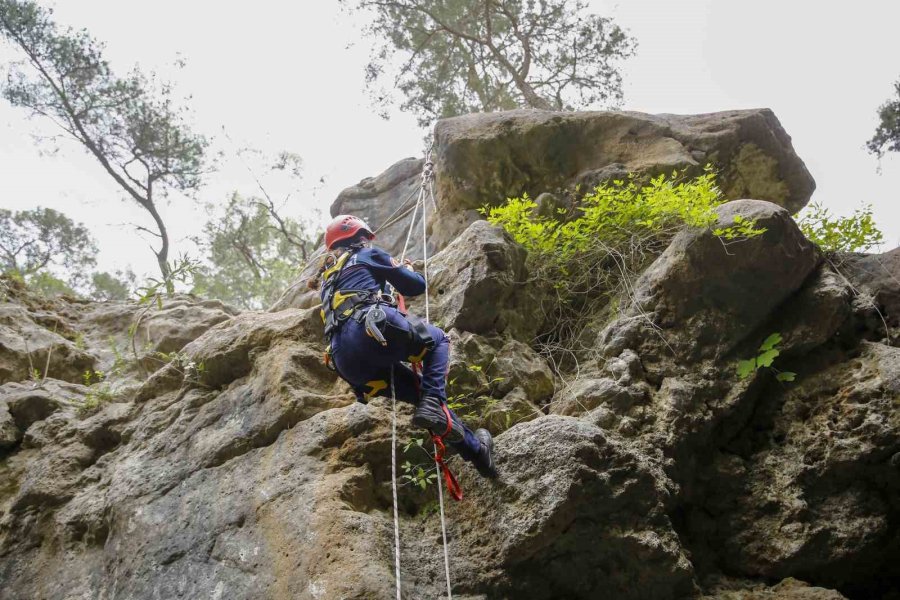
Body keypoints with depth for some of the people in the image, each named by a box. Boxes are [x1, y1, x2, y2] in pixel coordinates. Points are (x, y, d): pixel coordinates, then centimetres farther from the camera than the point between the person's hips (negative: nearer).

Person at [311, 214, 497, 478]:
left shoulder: (327, 277, 35)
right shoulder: (368, 254, 17)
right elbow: (416, 286, 17)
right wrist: (407, 269, 40)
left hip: (346, 362, 6)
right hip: (373, 329, -6)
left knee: (425, 390, 21)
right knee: (438, 340, 22)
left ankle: (474, 448, 18)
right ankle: (432, 405, -3)